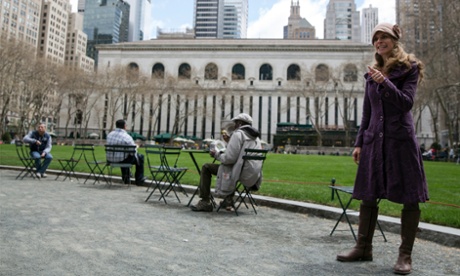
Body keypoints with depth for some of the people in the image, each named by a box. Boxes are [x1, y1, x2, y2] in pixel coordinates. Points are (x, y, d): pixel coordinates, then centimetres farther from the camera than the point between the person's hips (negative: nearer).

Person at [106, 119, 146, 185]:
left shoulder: (110, 134, 1)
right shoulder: (127, 137, -20)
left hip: (110, 159, 7)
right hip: (122, 160, -7)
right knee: (140, 157, 17)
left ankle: (125, 178, 53)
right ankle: (139, 179, 26)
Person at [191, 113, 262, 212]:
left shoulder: (238, 133, -10)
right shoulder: (256, 136, 15)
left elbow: (229, 158, -19)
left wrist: (216, 154, -1)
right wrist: (229, 140, 24)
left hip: (242, 173, -9)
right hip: (254, 175, 9)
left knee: (206, 167, 4)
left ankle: (205, 202, 6)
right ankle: (228, 199, 36)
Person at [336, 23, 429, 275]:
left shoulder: (410, 68, 3)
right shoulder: (372, 73, 15)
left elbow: (406, 103, -9)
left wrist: (385, 82, -20)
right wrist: (359, 143, 10)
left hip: (400, 138, -4)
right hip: (374, 139, 5)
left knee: (409, 198, -2)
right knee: (368, 195, 5)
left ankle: (405, 255, 9)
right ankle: (363, 248, 16)